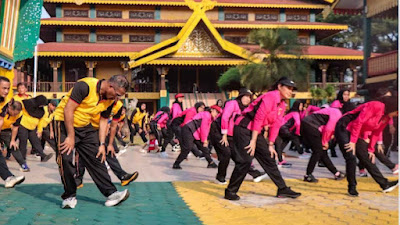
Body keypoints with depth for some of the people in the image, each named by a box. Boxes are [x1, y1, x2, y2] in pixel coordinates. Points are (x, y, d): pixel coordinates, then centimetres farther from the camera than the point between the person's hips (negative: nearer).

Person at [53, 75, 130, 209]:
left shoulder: (110, 100, -4)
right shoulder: (85, 86, -26)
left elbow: (103, 121, 6)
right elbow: (68, 110, -24)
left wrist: (102, 144, -1)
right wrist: (70, 136, -21)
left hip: (86, 127, 6)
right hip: (65, 122, -6)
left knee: (96, 159, 0)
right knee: (66, 159, -10)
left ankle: (111, 193, 1)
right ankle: (69, 197, 4)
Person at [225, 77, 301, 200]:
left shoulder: (282, 104, 12)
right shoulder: (270, 97, -17)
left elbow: (275, 125, 12)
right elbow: (258, 118, -20)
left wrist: (270, 145, 7)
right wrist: (253, 141, -19)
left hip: (256, 131, 9)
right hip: (244, 129, -9)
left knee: (269, 158, 9)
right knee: (245, 161, -14)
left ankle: (283, 189, 17)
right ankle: (230, 191, -1)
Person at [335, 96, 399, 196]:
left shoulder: (387, 117, 6)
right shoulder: (376, 106, -22)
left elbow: (376, 133, 13)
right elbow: (358, 122, -24)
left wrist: (371, 149, 8)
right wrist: (353, 141, -22)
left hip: (358, 134, 9)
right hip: (344, 128, -9)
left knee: (367, 160, 11)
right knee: (351, 159, -16)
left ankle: (385, 185, 18)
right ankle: (352, 188, -2)